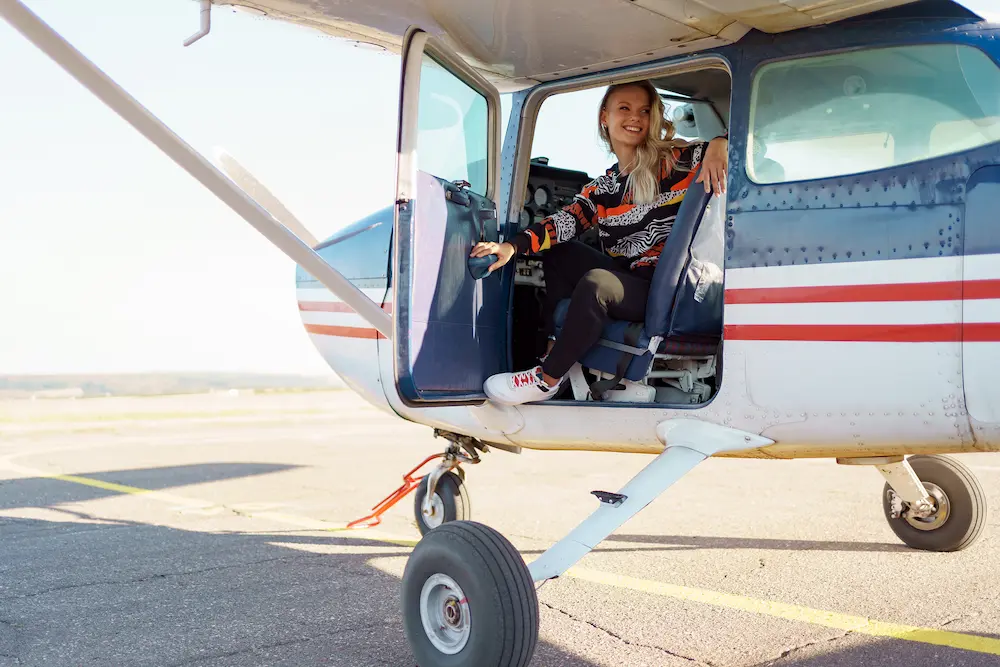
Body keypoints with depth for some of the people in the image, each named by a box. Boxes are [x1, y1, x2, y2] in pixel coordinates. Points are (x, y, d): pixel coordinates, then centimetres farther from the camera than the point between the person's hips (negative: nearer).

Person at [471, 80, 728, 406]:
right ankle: (555, 347, -7)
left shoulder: (673, 160, -3)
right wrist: (513, 245, -17)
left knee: (595, 283, -31)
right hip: (623, 278, 7)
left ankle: (547, 379, -16)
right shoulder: (603, 187, 11)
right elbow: (567, 220, -2)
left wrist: (718, 145, -34)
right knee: (557, 253, 3)